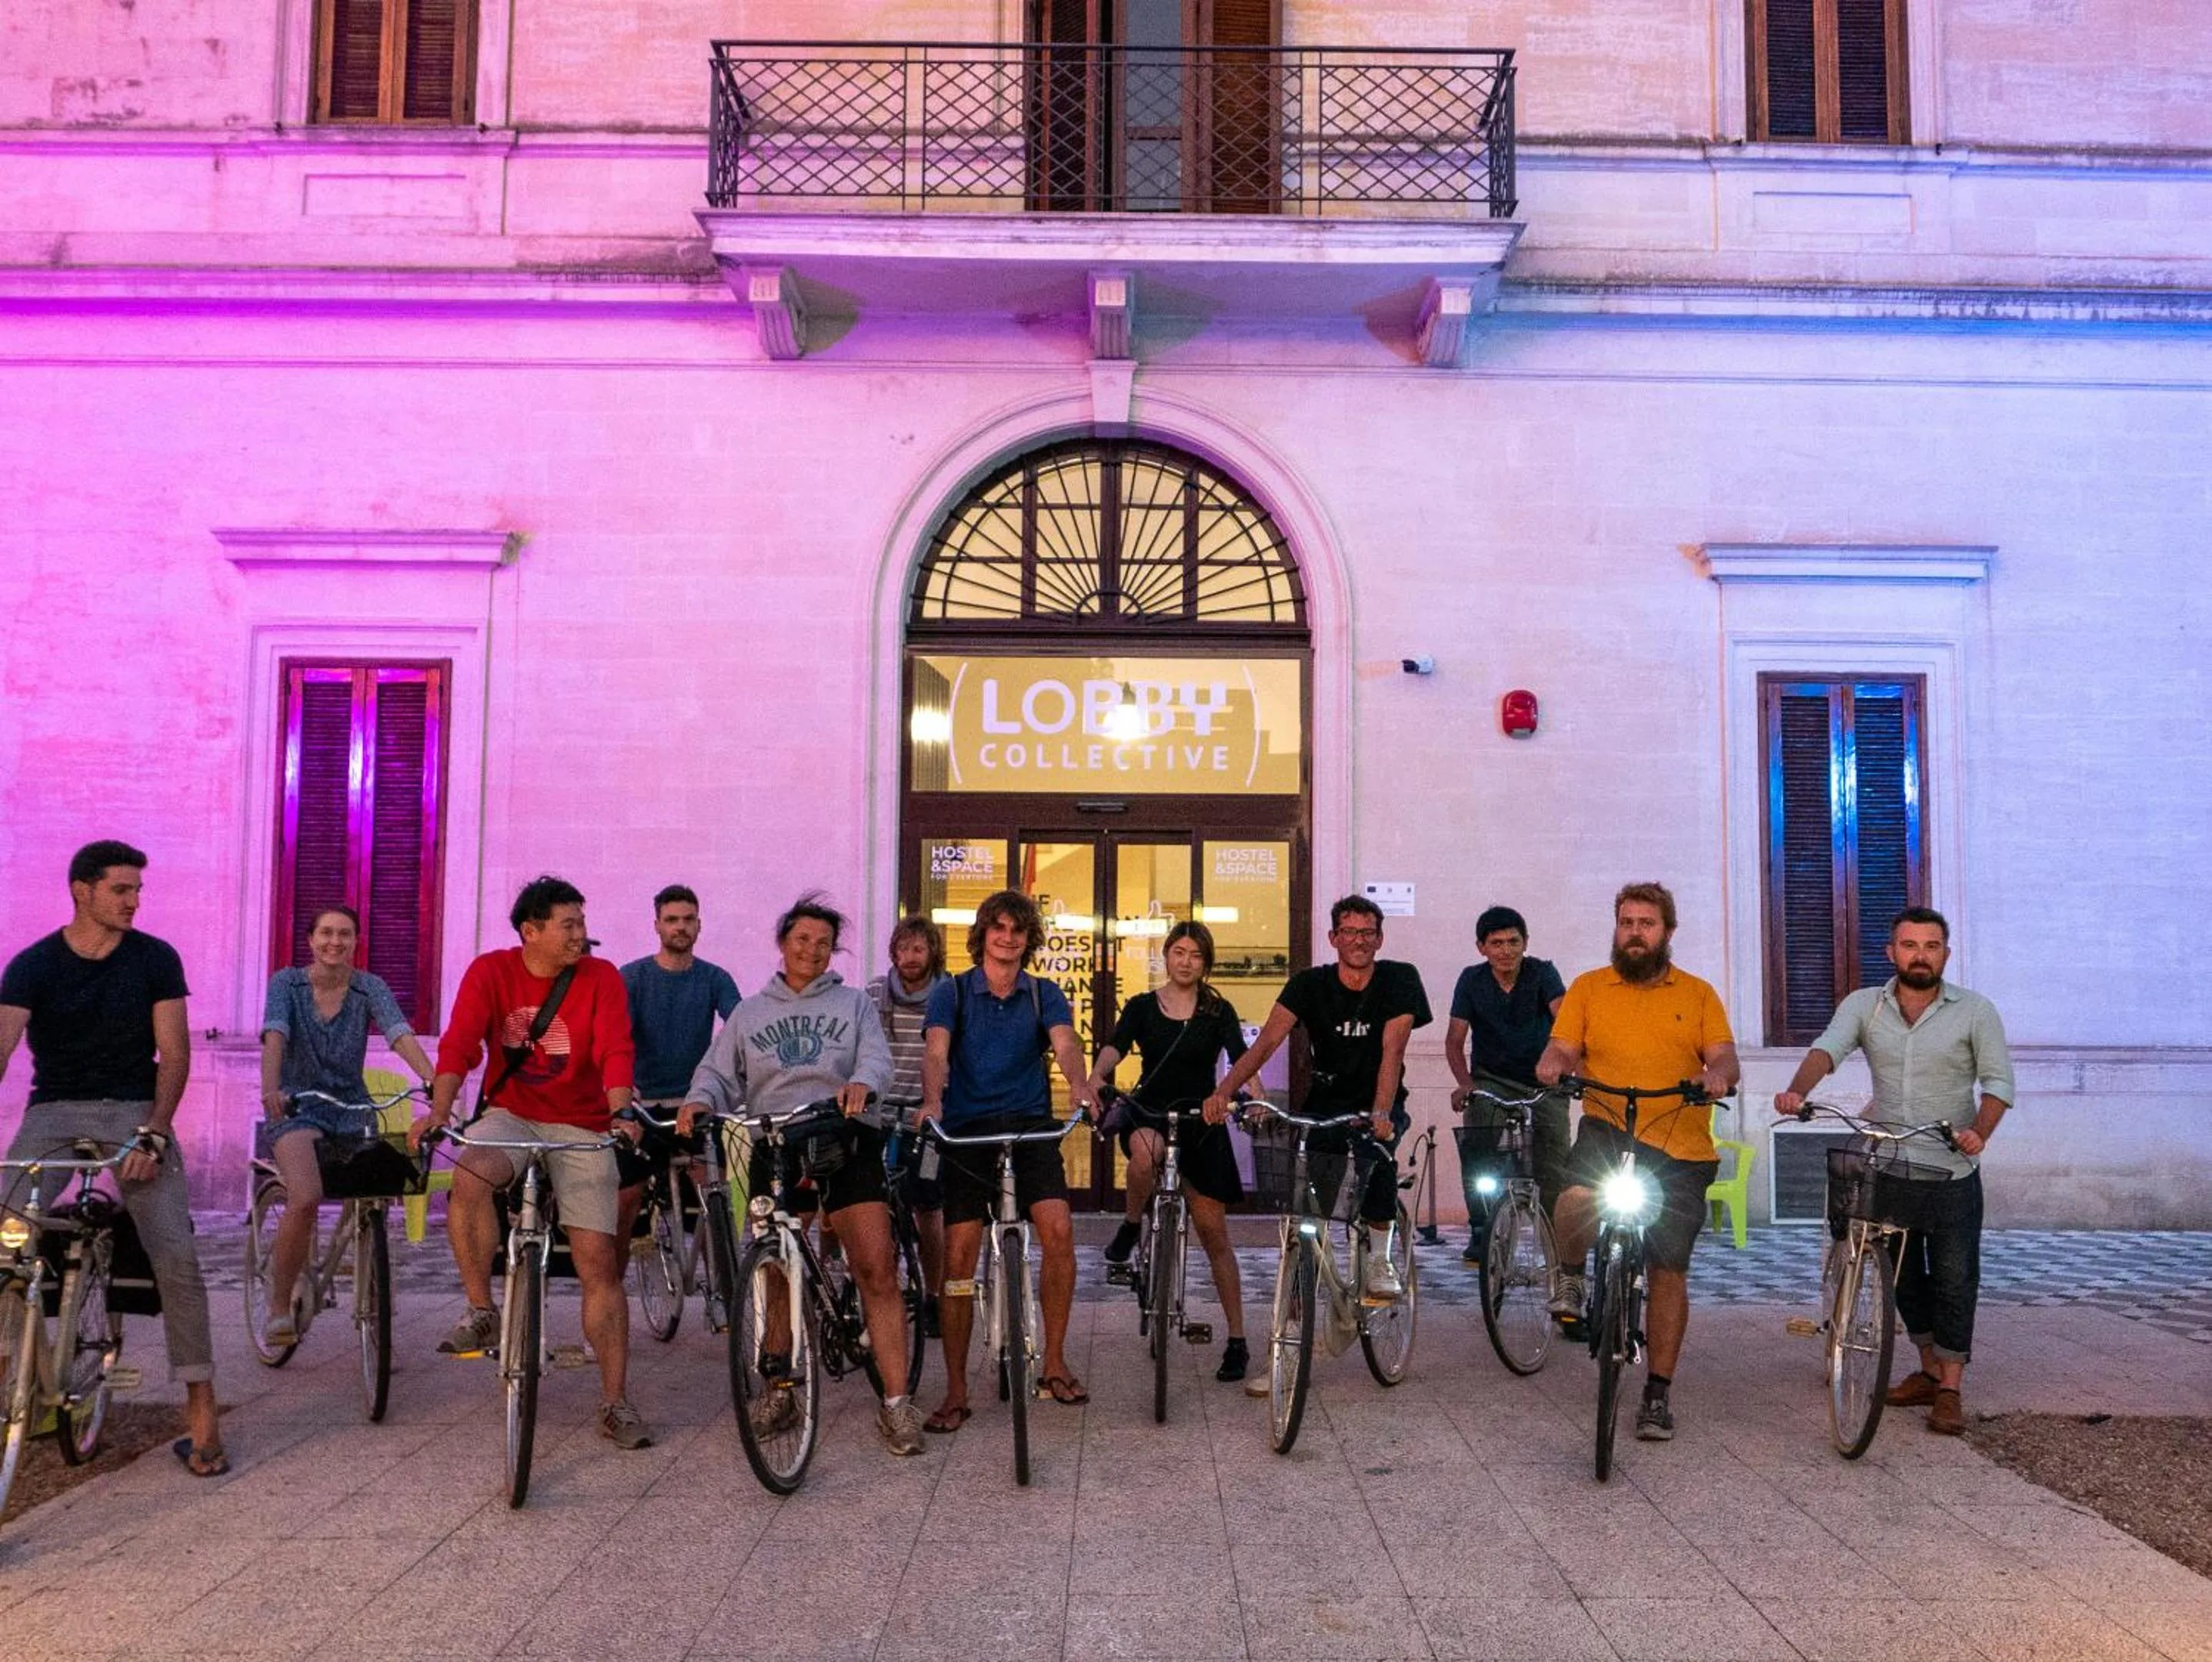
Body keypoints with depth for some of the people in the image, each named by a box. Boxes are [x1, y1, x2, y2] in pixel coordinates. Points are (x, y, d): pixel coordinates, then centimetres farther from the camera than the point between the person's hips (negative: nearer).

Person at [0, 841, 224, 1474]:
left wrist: (154, 1134, -15)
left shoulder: (156, 959, -1)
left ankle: (200, 1408, -9)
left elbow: (173, 1054, -2)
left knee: (176, 1254, -15)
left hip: (135, 1111, -1)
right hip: (53, 1111, 1)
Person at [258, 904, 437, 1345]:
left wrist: (433, 1081, -33)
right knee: (305, 1199, -26)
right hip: (297, 1106, -2)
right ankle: (279, 1307, -6)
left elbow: (400, 1034, -16)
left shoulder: (369, 987, 1)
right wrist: (270, 1088, -38)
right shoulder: (286, 983, -2)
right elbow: (275, 1036, -18)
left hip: (352, 1107, 2)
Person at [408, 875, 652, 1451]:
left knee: (599, 1263, -5)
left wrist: (621, 1112, -34)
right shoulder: (491, 971, -3)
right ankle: (481, 1312, -13)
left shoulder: (601, 977, -6)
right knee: (470, 1177, -34)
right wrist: (439, 1109, -29)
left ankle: (615, 1402, 5)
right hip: (510, 1116, 1)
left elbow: (616, 1051, -17)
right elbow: (459, 1042, -13)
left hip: (581, 1128, 0)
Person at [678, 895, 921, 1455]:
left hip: (845, 1144, -2)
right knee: (778, 1274, 6)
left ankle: (896, 1403, -8)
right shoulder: (749, 1013, 20)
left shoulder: (853, 1003, 16)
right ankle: (779, 1389, 23)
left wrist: (861, 1082, -23)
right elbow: (719, 1072, 10)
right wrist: (699, 1101, -14)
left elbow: (876, 1057, 0)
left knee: (877, 1270, -11)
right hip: (776, 1147, 2)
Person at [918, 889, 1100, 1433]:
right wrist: (932, 1101, -32)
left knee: (1058, 1229, -19)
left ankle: (1055, 1363, -1)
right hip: (967, 1129, -1)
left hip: (1030, 1126, 1)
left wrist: (1080, 1086, -32)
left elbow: (1064, 1043, -9)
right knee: (959, 1253, -4)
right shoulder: (953, 992, 5)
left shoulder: (1044, 994, 9)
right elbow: (936, 1051, -11)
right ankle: (956, 1392, 7)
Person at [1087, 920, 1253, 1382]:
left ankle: (1237, 1341, 9)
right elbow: (1115, 1047, -13)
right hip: (1149, 1113, 0)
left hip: (1201, 1123, 0)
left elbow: (1241, 1057, -12)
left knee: (1213, 1232, -1)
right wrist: (1095, 1076, -35)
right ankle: (1130, 1227, -10)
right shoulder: (1142, 1007, 4)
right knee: (1147, 1150, -39)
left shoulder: (1219, 1011, 4)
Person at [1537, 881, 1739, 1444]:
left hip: (1681, 1149, 1)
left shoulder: (1698, 995, 9)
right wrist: (1554, 1064, -23)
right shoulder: (1588, 988, 8)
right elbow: (1563, 1048, 1)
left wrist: (1718, 1074, -23)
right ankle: (1570, 1276, 2)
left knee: (1669, 1271, 4)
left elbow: (1725, 1059, 1)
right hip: (1607, 1132, -1)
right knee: (1575, 1204, -32)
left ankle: (1658, 1393, 20)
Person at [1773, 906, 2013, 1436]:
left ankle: (1950, 1390, 10)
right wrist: (1796, 1091, -35)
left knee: (1954, 1281, 0)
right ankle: (1929, 1372, 30)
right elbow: (1827, 1049, -14)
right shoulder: (1864, 1006, 1)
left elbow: (1998, 1080, -7)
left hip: (1951, 1173, -2)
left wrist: (1979, 1131, -26)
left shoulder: (1975, 1010, -2)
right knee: (1903, 1278, 13)